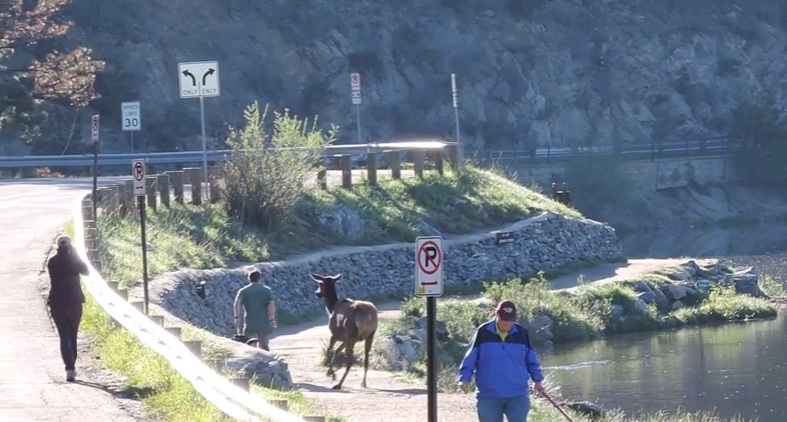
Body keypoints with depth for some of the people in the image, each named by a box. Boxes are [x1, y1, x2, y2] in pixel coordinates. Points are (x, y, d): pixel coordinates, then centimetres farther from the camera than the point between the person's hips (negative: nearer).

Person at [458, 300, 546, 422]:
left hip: (517, 395, 1)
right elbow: (470, 359, 0)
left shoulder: (522, 333, 3)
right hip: (488, 395, -1)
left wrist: (537, 380, 7)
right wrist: (465, 378, -10)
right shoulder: (483, 332, -3)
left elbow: (531, 359, 13)